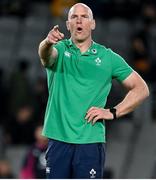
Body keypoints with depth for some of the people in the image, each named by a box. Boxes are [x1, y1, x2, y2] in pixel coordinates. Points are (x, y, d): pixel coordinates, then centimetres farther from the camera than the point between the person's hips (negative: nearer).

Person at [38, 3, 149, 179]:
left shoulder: (108, 57, 5)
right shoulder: (59, 49, 4)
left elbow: (141, 89, 8)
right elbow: (46, 55, -22)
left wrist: (113, 112, -3)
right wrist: (48, 43, -46)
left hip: (90, 142, -1)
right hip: (58, 140, 1)